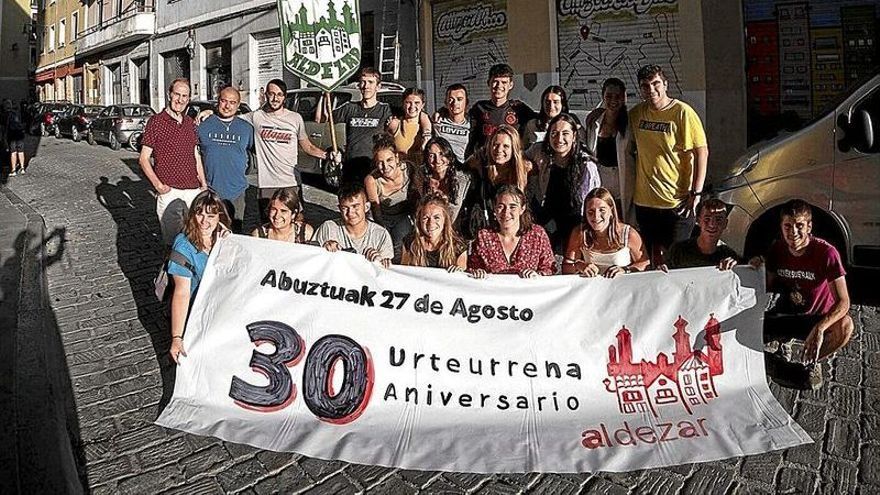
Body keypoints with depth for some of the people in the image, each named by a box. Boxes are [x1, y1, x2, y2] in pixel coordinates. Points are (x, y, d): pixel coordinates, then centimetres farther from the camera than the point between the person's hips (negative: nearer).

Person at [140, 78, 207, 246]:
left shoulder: (190, 123, 13)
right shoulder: (156, 122, -4)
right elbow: (143, 158, -4)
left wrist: (203, 184, 13)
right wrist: (157, 184, -16)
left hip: (193, 190, 5)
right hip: (169, 192, -5)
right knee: (173, 241, -1)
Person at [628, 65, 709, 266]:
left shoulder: (683, 112, -9)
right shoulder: (636, 113, 6)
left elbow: (702, 151, -9)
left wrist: (696, 192, -14)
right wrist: (631, 190, 15)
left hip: (677, 202, -5)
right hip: (644, 201, 5)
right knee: (652, 257, 14)